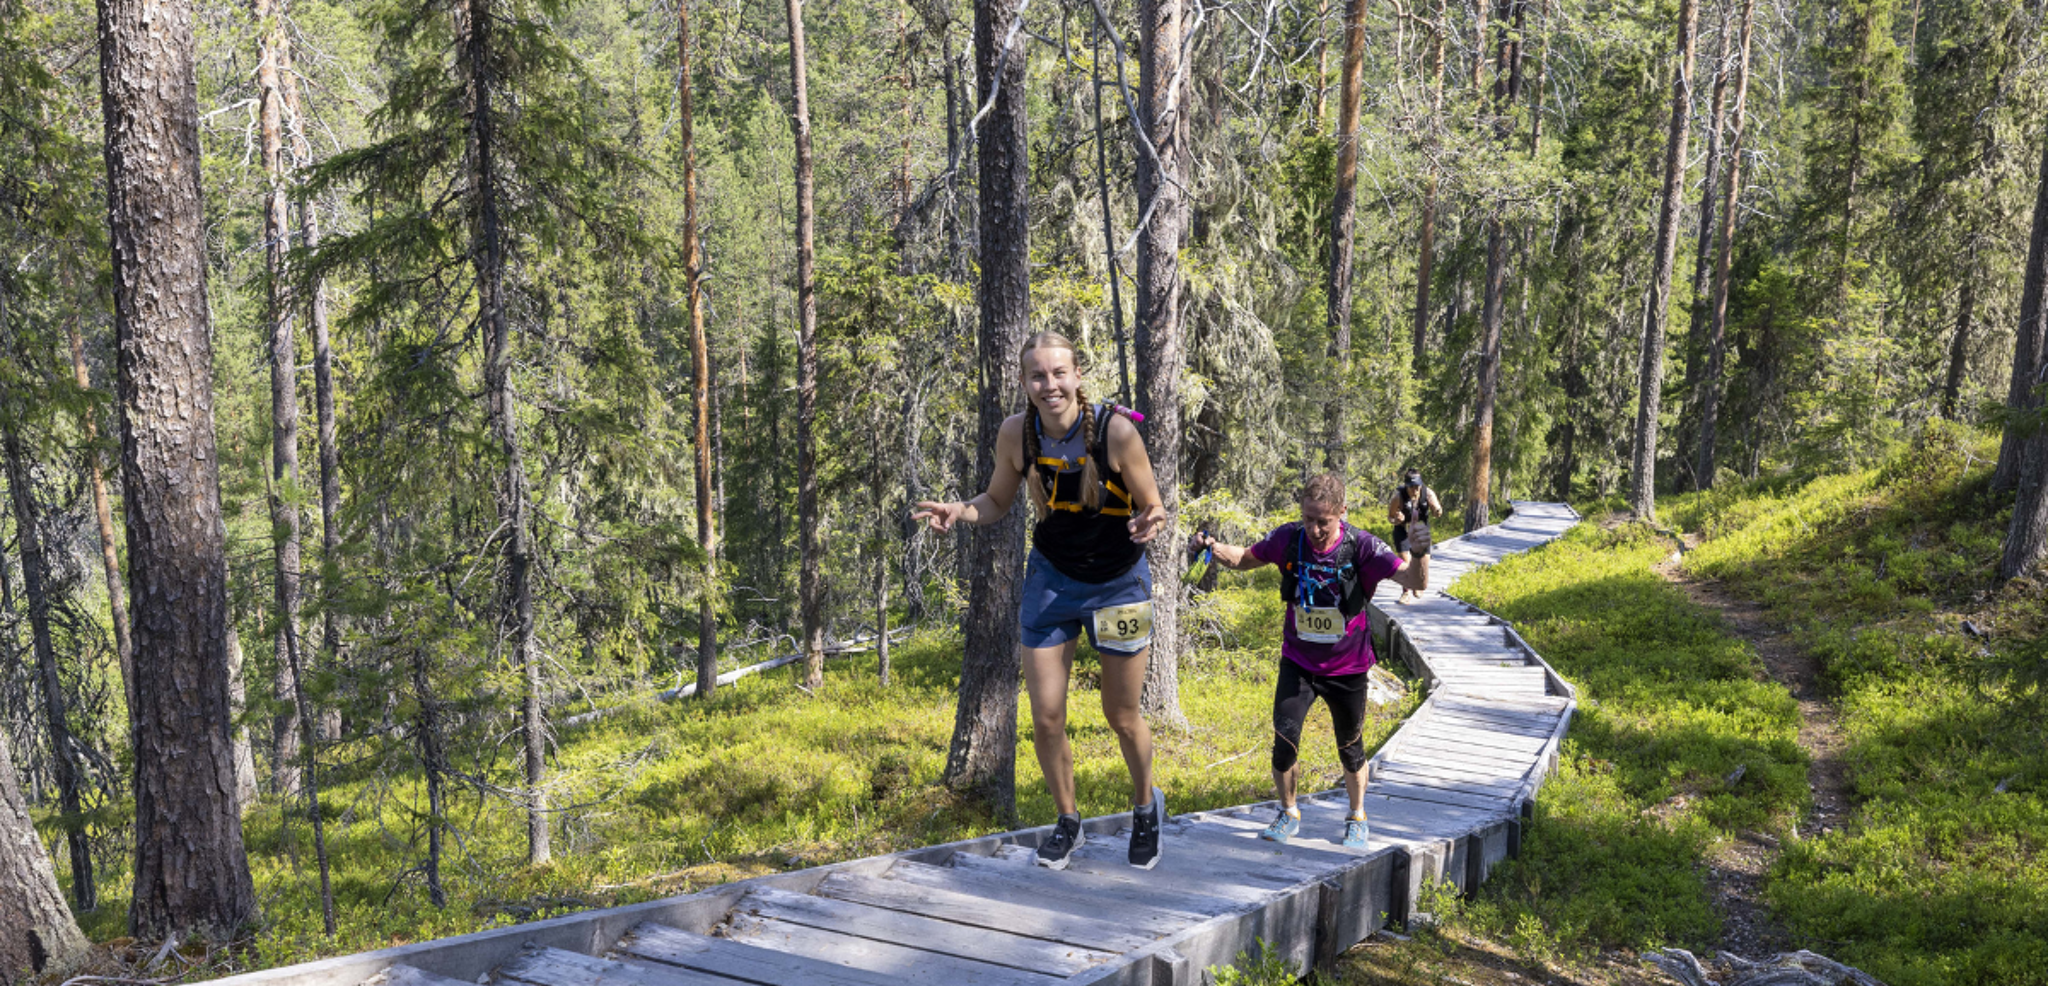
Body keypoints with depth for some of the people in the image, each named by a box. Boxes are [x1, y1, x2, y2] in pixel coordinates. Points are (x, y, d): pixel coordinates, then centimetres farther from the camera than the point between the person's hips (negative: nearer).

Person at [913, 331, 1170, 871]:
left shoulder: (1116, 431, -23)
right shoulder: (1016, 433, -13)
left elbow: (1153, 510, -13)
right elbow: (997, 501, 3)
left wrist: (1150, 523, -37)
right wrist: (960, 511, -18)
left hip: (1119, 582, -2)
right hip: (1051, 577, 2)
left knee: (1122, 717, 10)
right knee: (1046, 720, 2)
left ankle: (1147, 805, 40)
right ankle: (1067, 822, 27)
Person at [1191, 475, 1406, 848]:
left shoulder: (1361, 546, -20)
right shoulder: (1289, 538, -12)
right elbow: (1245, 559, 4)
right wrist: (1213, 547, -16)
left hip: (1347, 667, -1)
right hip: (1298, 661, 1)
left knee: (1351, 748, 14)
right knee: (1284, 736, -11)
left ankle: (1357, 818, 39)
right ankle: (1288, 814, 13)